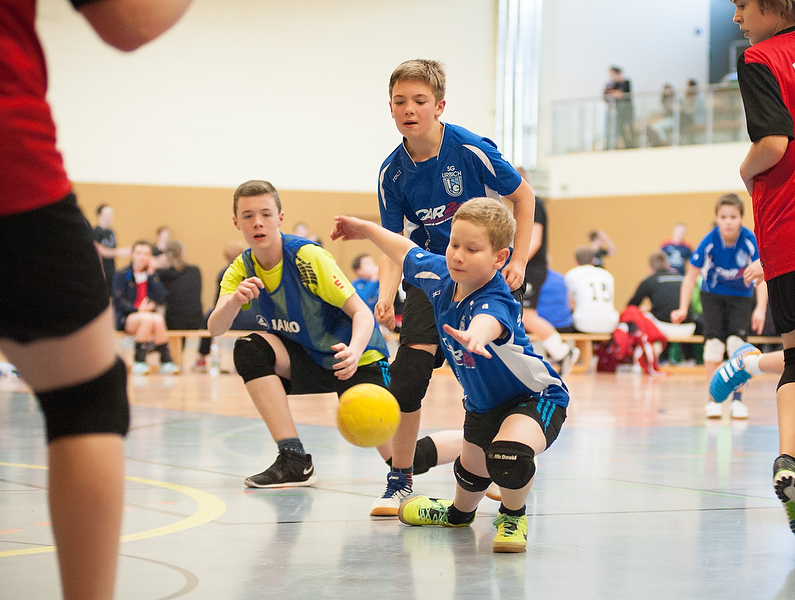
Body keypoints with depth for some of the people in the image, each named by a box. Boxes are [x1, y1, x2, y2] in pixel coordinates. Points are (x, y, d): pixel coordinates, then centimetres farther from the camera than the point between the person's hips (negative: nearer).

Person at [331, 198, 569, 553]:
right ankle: (458, 513, 63)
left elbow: (489, 321, -65)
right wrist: (366, 229, 18)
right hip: (483, 402, 8)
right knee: (471, 470, 28)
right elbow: (407, 252, 7)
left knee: (508, 455, -36)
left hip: (535, 397, -8)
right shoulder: (440, 275, -15)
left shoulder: (495, 301, -38)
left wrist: (475, 336, -87)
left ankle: (513, 516, -4)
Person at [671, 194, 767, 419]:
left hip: (741, 296, 0)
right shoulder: (710, 241, -25)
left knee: (737, 342, -14)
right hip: (713, 295, 0)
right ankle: (713, 399, -3)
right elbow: (691, 276, -17)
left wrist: (760, 310, -44)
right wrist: (683, 309, -27)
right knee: (714, 343, -12)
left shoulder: (750, 240, -27)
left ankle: (737, 400, -4)